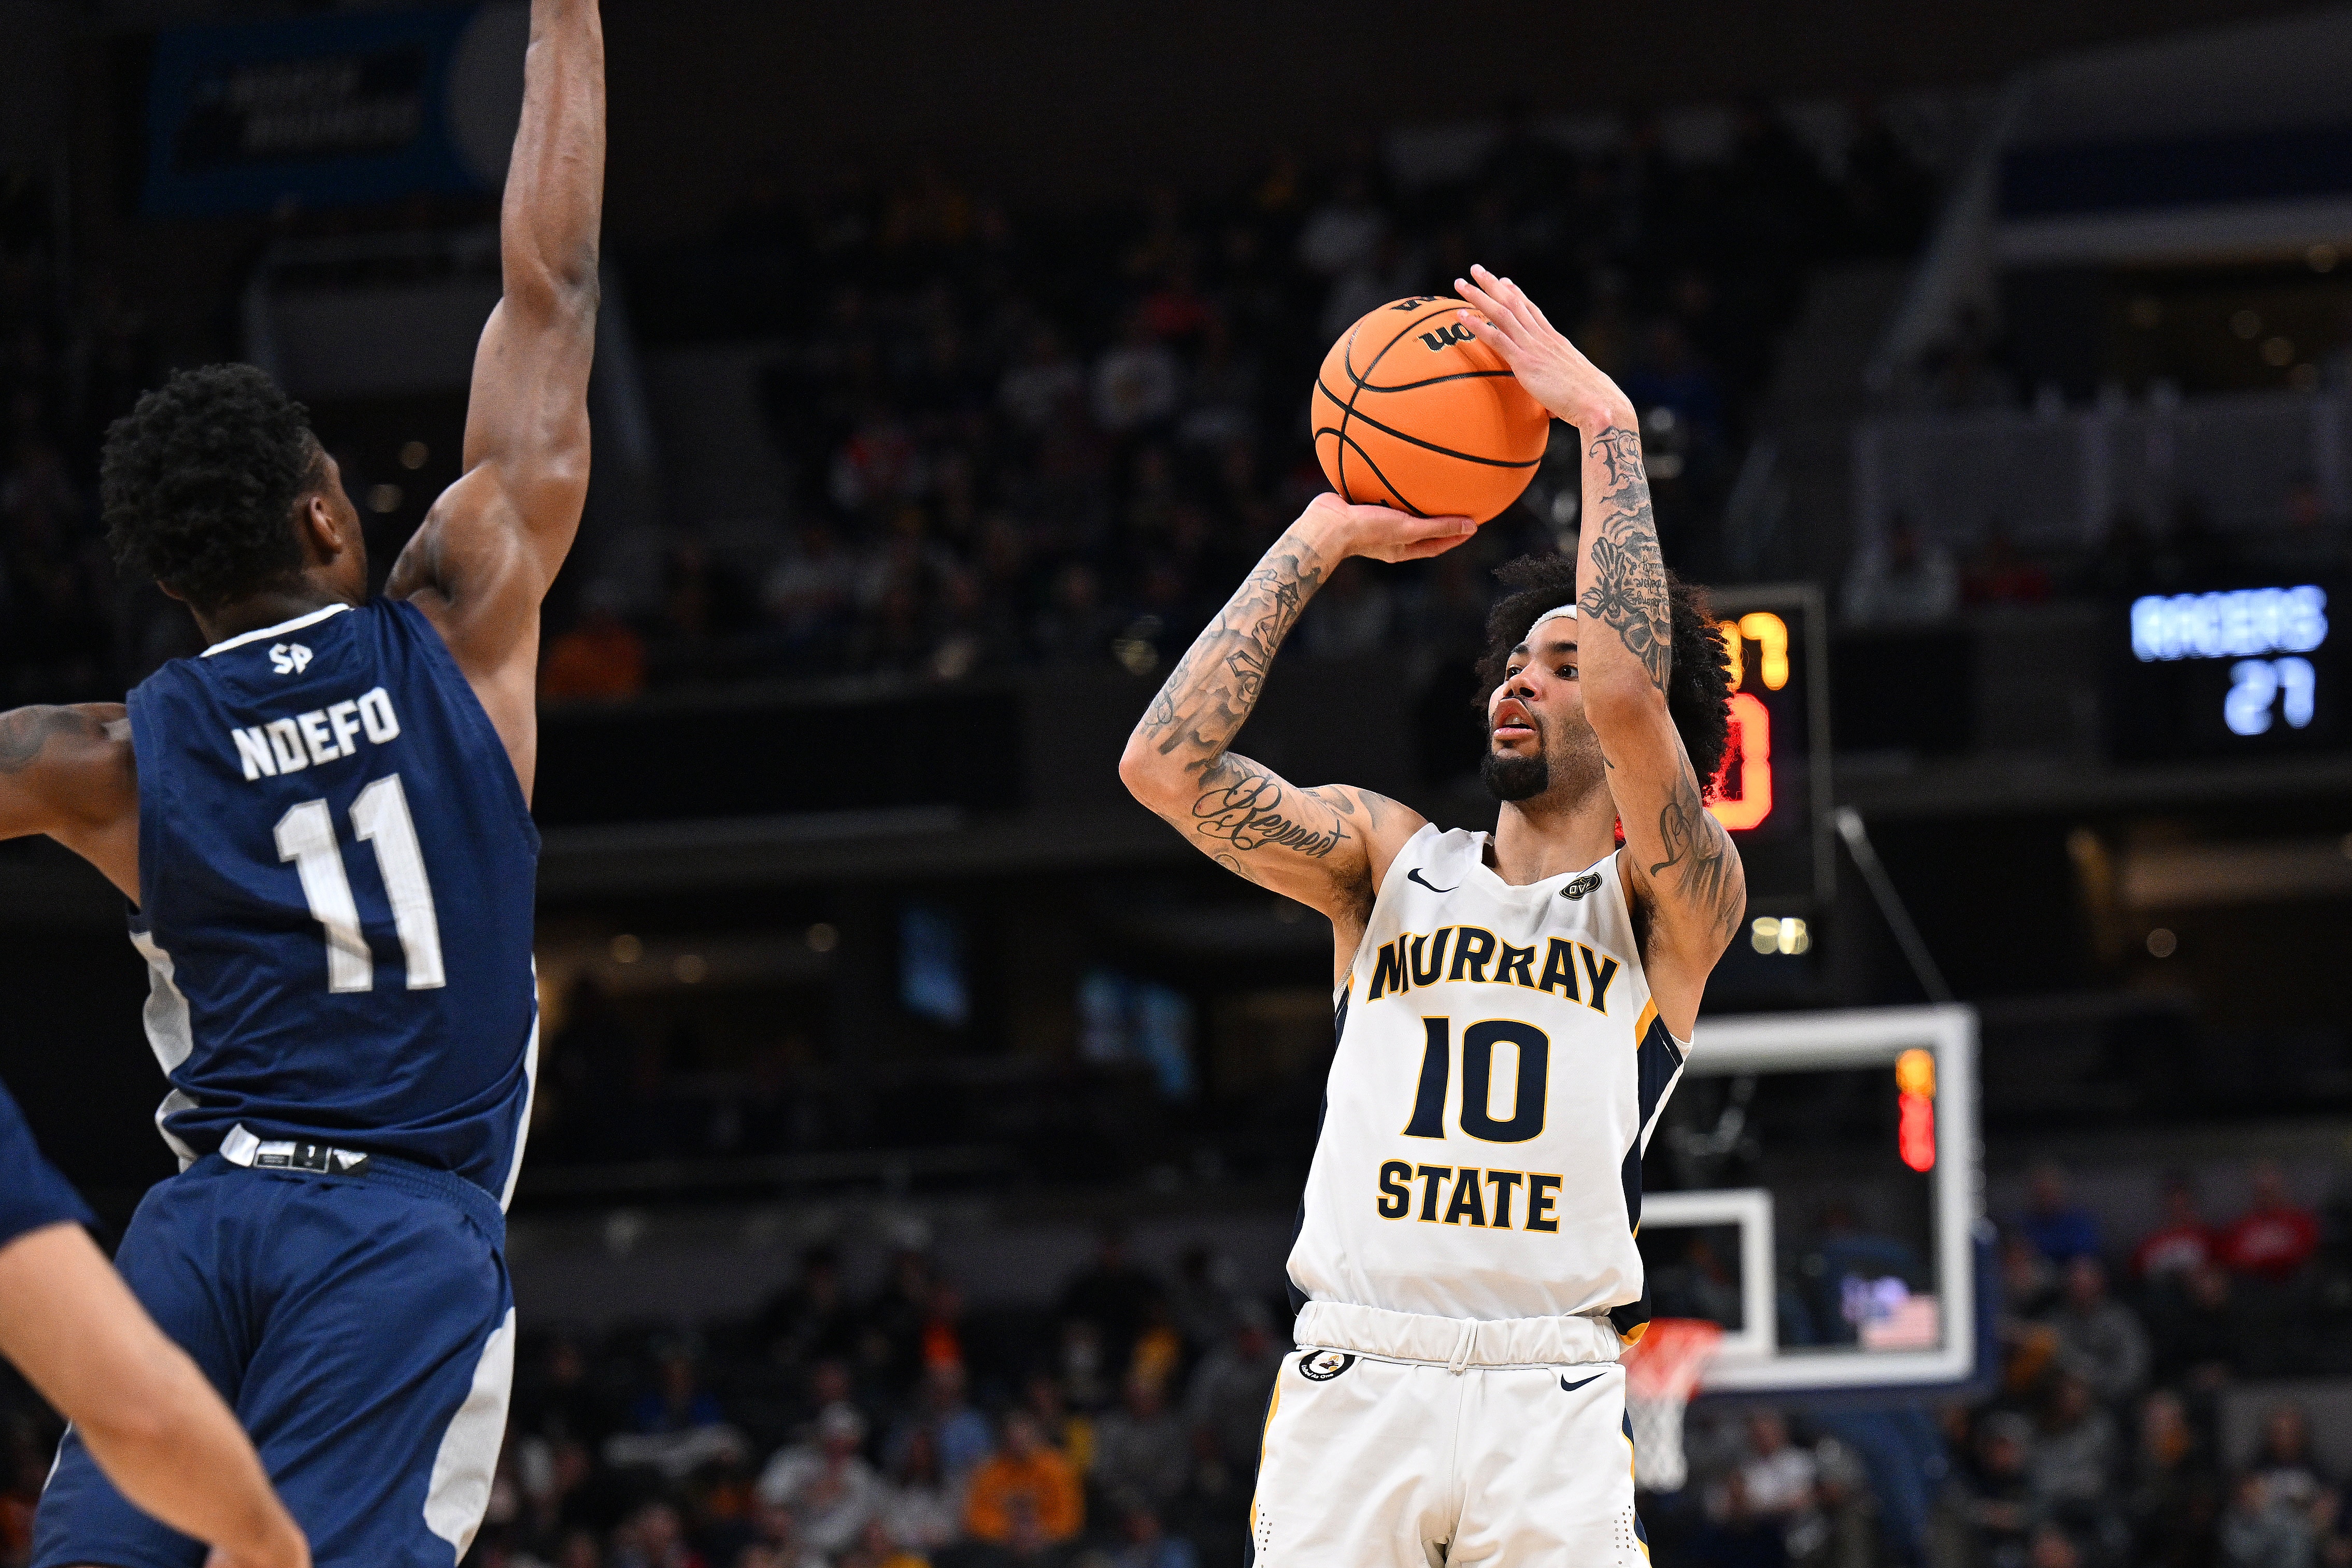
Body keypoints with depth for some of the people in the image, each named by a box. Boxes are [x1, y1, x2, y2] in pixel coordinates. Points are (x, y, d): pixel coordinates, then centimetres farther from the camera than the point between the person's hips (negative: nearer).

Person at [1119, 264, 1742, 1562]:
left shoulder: (1673, 905, 8)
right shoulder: (1389, 858, 17)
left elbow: (1628, 695, -11)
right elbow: (1167, 766, 3)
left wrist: (1605, 423, -5)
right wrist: (1321, 542, 7)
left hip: (1550, 1400, -2)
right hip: (1349, 1384, 2)